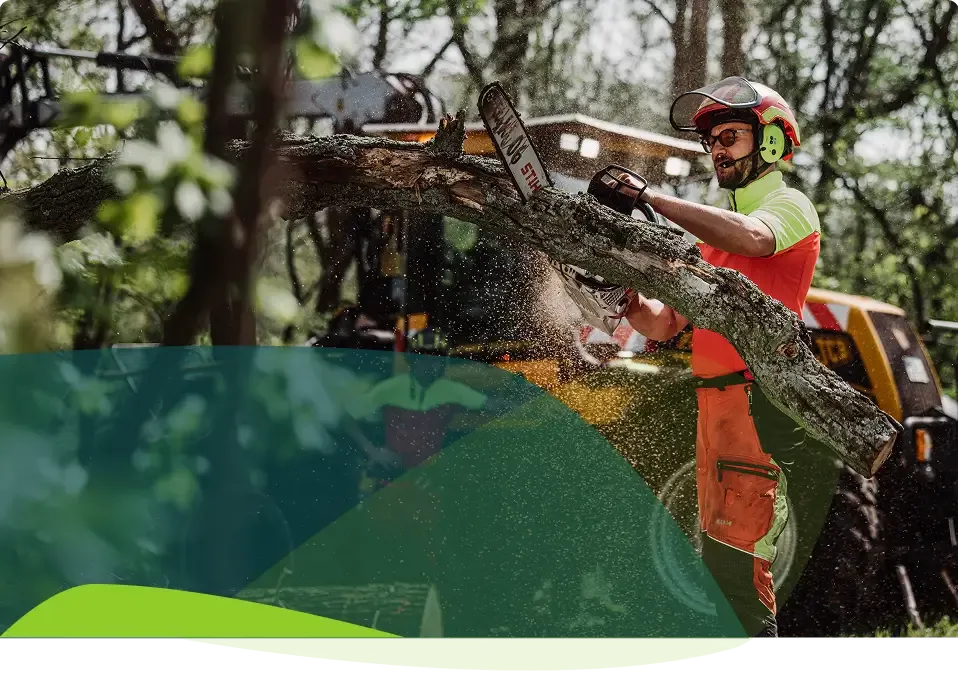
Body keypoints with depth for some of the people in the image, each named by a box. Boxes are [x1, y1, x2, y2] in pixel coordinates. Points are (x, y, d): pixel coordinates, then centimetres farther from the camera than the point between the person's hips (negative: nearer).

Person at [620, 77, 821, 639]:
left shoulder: (788, 204, -1)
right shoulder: (715, 236, 24)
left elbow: (752, 238, -27)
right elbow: (664, 324, 20)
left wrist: (651, 197, -24)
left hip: (759, 402, -9)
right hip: (715, 403, 9)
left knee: (735, 563, -14)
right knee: (720, 551, 13)